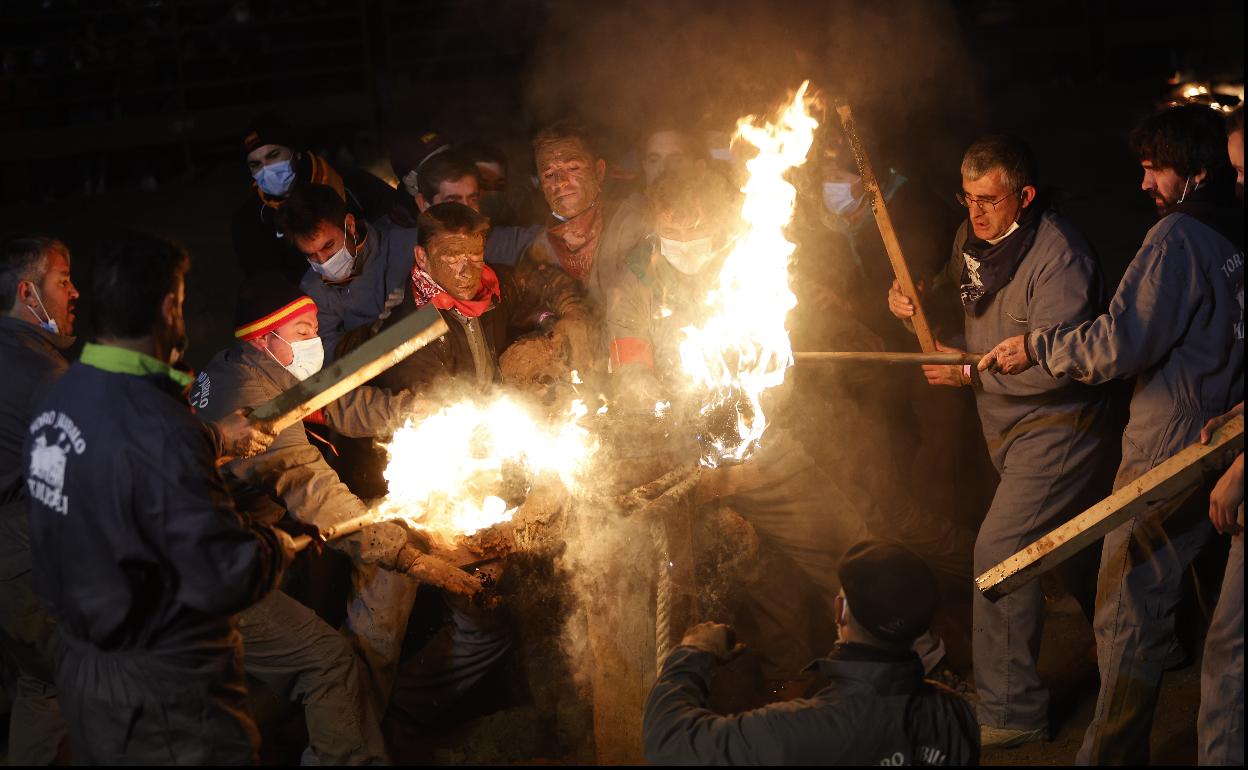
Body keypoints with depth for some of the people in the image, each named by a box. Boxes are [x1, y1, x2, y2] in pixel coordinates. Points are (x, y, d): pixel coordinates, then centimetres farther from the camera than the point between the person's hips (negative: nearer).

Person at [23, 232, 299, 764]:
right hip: (162, 694, -8)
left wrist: (214, 442, 18)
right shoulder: (157, 427, -28)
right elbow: (225, 578, -27)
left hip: (81, 664, 9)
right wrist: (278, 545, -7)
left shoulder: (58, 399, -1)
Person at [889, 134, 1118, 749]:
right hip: (1008, 426, 9)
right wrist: (915, 297, 2)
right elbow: (957, 281, 24)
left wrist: (971, 372, -23)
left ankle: (1009, 710, -7)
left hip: (1058, 428, -9)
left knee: (1000, 549, -15)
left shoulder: (1058, 258, -24)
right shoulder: (974, 236, 2)